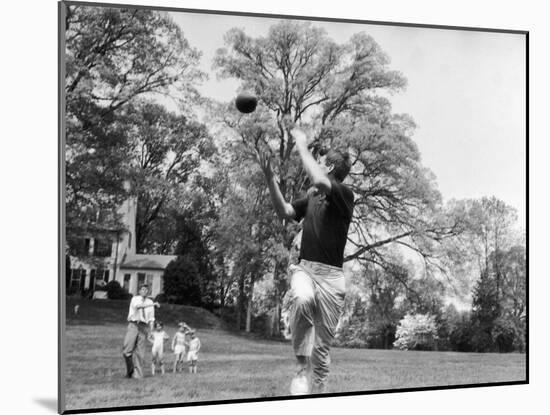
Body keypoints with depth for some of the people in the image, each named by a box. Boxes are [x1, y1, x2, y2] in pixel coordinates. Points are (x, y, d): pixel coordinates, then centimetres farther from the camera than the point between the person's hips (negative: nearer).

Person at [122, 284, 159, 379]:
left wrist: (151, 329, 3)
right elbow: (138, 306, -19)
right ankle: (130, 370, 8)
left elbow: (151, 317, 15)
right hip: (133, 324, -2)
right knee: (127, 349, -12)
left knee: (139, 351, -1)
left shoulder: (150, 302, 14)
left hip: (143, 326, 2)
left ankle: (137, 374, 2)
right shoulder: (135, 299, 4)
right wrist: (153, 304, -26)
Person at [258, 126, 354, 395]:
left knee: (321, 347, -1)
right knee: (303, 299, -34)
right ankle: (302, 368, -26)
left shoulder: (344, 195, -4)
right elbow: (284, 212, 15)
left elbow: (319, 181, -23)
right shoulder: (312, 197, 18)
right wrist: (270, 177, 7)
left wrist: (302, 146, -12)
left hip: (330, 274, -3)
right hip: (304, 268, 4)